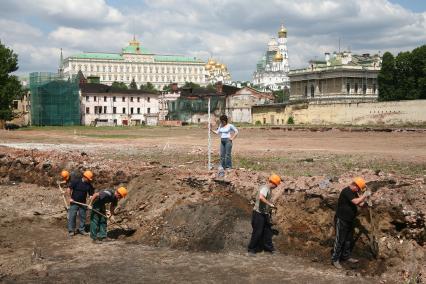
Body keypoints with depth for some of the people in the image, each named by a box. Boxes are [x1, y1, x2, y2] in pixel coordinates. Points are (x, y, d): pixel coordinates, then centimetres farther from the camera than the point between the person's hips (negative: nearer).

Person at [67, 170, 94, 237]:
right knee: (72, 216, -2)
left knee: (83, 216, 8)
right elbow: (69, 189, -5)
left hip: (83, 203, 4)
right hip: (74, 202, -4)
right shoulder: (76, 182, -12)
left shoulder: (89, 185, -2)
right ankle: (71, 230, 7)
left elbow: (91, 195, -1)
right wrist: (70, 198, -8)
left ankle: (81, 229, 21)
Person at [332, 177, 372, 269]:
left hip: (349, 220, 10)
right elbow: (356, 202, -30)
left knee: (349, 240, 17)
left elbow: (359, 203, 9)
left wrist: (365, 196, -5)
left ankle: (346, 256, 30)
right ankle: (335, 259, 3)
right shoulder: (346, 191, -22)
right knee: (340, 240, -4)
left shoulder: (354, 192, 9)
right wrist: (365, 195, -19)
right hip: (341, 220, -10)